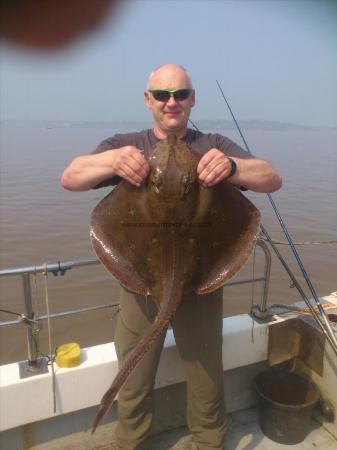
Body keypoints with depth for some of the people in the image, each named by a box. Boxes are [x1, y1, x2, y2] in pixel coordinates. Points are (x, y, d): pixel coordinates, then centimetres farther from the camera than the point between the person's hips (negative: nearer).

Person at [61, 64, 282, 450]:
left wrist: (232, 166, -33)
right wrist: (112, 161, -34)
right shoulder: (125, 146, 2)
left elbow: (272, 180, -11)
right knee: (132, 390, 18)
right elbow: (69, 178, -11)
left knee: (207, 385, 17)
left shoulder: (214, 147, 1)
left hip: (201, 284, 0)